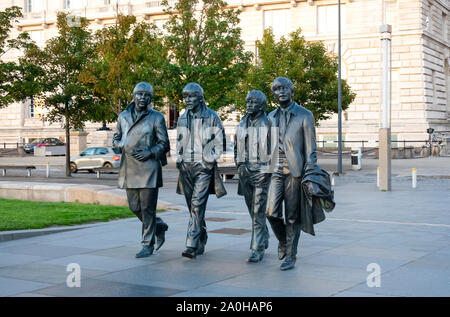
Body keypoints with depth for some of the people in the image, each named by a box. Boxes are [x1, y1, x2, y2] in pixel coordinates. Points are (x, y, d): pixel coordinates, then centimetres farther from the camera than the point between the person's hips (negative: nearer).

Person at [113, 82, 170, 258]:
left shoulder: (157, 118, 0)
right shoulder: (123, 116, 11)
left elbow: (164, 144, 2)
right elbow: (115, 139, 18)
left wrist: (150, 152, -14)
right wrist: (124, 147, -3)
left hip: (148, 167, -4)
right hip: (129, 168, 5)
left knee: (147, 207, -3)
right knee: (135, 207, 9)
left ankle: (148, 244, 7)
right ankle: (159, 226, 33)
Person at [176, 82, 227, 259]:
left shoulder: (212, 117, -1)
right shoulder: (182, 119, 14)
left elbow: (219, 143, 0)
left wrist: (210, 161, -8)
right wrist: (179, 159, 9)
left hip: (204, 167, -5)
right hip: (186, 167, 6)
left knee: (197, 204, -16)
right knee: (192, 207, 10)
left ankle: (192, 246, -21)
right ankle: (202, 241, 23)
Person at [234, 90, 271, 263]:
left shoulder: (268, 123, -5)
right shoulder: (242, 124, 12)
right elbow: (237, 146, 21)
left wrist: (271, 167, -8)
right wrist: (239, 164, 9)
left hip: (262, 171, -6)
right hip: (245, 172, 6)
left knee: (258, 211, -10)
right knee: (252, 209, 14)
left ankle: (257, 249, -8)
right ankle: (264, 239, 31)